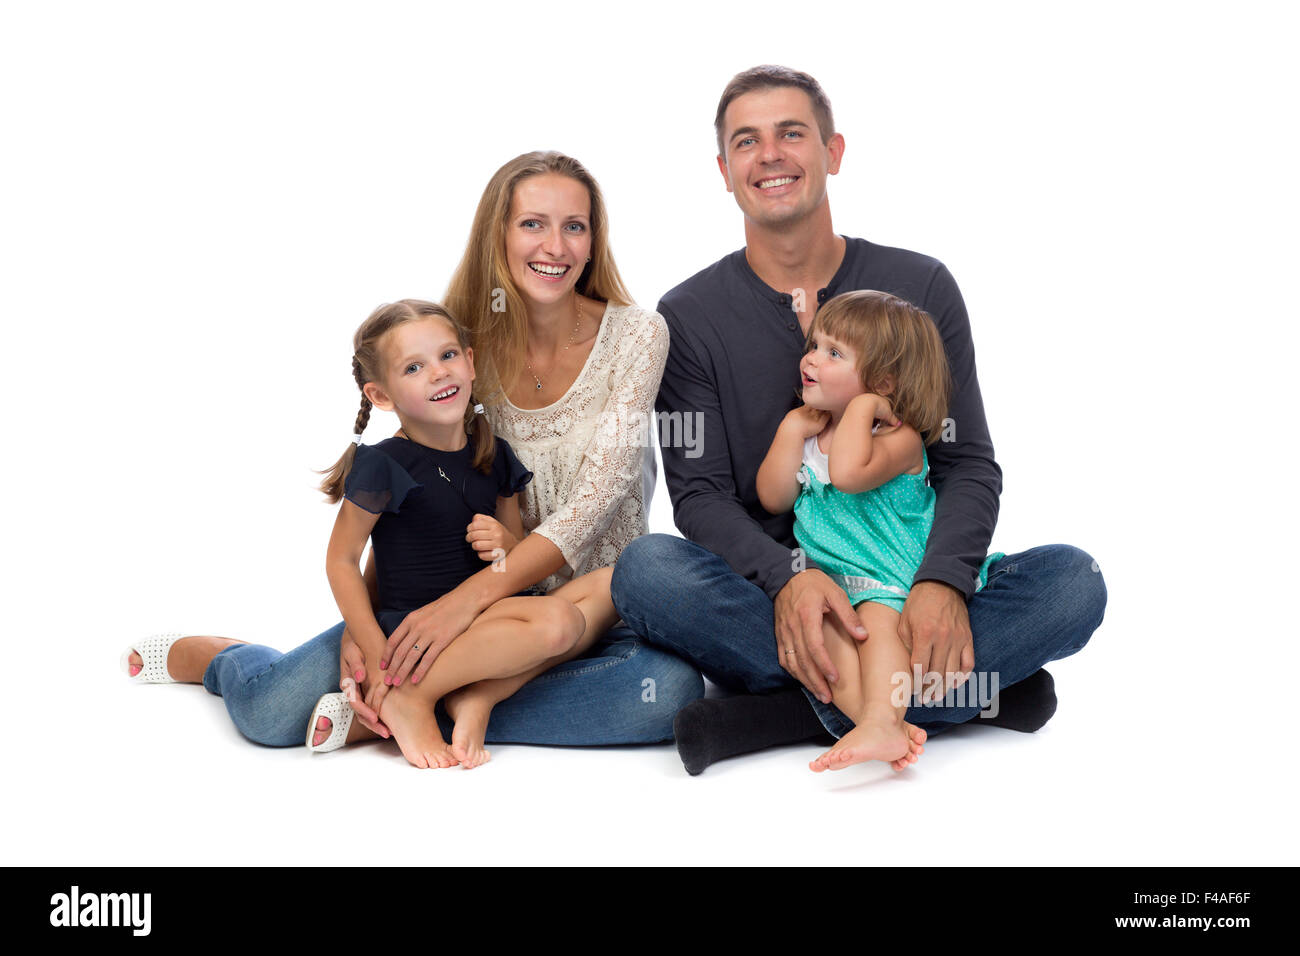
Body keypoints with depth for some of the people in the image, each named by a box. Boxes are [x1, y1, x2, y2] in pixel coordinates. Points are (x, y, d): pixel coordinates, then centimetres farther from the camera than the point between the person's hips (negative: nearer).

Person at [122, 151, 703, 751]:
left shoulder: (636, 336, -9)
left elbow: (597, 496, -18)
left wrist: (470, 595, -29)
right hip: (468, 597, 1)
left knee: (671, 690, -36)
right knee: (273, 708, -17)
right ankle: (196, 655, 22)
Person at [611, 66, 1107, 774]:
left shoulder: (921, 288, 6)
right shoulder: (690, 316, 3)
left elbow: (967, 464, 1)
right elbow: (699, 495, -4)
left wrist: (942, 582, -21)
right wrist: (787, 577, -26)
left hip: (905, 585, 1)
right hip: (763, 598, -1)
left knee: (1073, 581, -23)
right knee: (645, 569, -31)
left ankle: (793, 715, -29)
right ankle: (966, 691, -27)